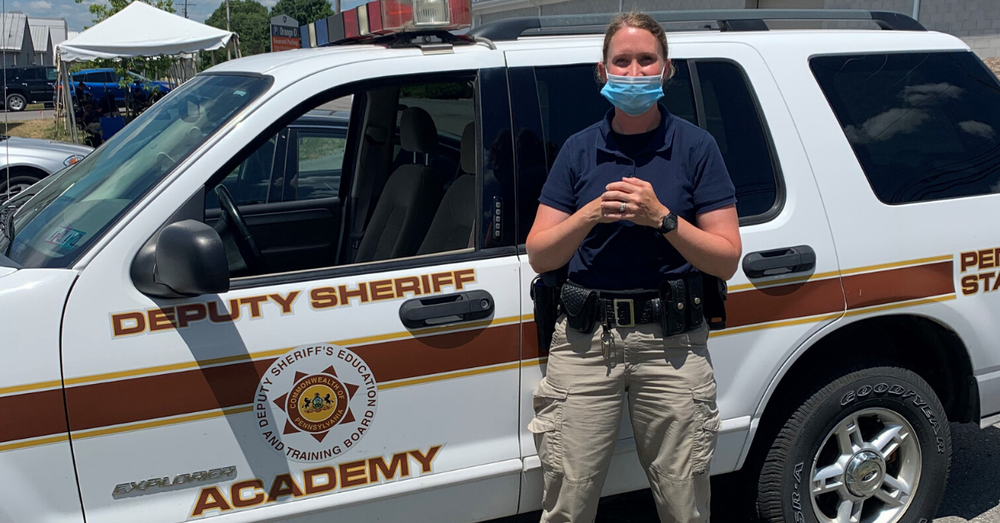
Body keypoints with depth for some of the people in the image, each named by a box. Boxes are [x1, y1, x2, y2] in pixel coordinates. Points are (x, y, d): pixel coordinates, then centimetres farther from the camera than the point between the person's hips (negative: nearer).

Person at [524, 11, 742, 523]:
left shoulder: (695, 147, 3)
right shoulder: (579, 149, 8)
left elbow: (727, 259, -2)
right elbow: (538, 256, 4)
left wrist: (662, 217, -14)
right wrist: (590, 214, -13)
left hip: (671, 343, -1)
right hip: (584, 342, 1)